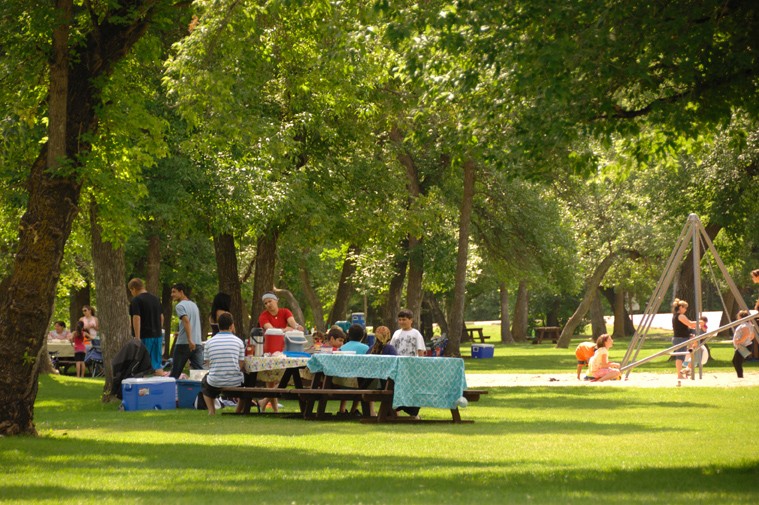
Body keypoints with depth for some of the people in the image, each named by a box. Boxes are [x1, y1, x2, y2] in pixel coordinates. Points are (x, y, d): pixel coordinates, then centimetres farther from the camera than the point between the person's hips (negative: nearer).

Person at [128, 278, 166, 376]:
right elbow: (161, 317, 19)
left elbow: (136, 319, -17)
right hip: (157, 335, 7)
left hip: (145, 336, -7)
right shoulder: (156, 299, 13)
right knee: (157, 364, 9)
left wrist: (137, 338, -19)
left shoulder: (136, 300, -10)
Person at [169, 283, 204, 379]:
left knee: (175, 372, 5)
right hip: (198, 343, 6)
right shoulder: (194, 305, 19)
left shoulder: (180, 306, -6)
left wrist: (189, 340, -27)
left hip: (183, 343, -6)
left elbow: (186, 321, -20)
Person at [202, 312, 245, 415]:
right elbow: (241, 366, -3)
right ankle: (239, 410, 31)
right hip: (235, 382, -1)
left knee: (205, 381, 36)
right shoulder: (238, 342, -4)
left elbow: (208, 364, 5)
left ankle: (211, 410, 20)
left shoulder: (209, 343, -1)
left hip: (215, 383, 1)